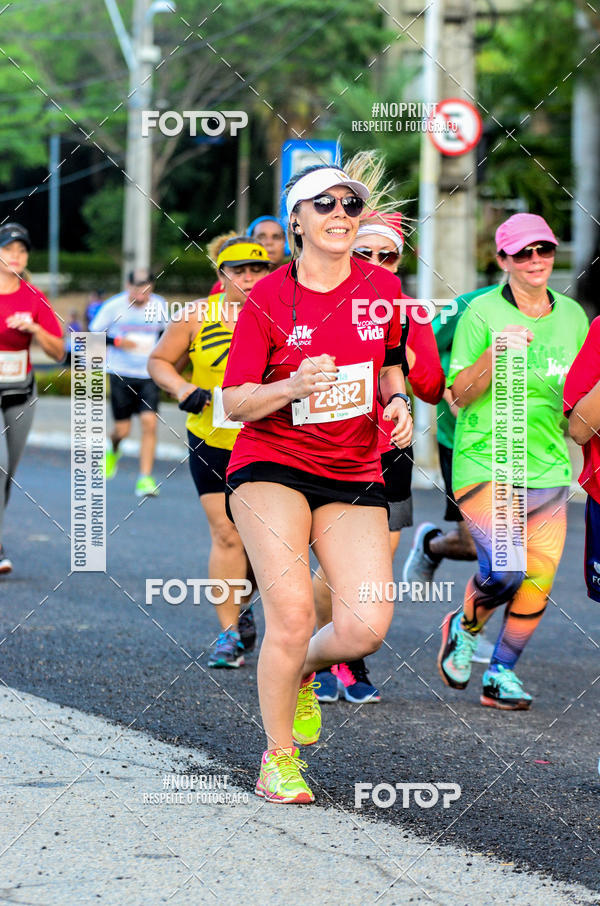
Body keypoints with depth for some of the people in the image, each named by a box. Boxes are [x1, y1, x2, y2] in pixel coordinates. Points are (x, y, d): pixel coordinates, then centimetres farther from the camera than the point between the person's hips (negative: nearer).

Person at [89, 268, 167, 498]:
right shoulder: (114, 306, -7)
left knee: (149, 423, -14)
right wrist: (116, 341, -17)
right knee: (122, 430, 1)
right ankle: (113, 450, 39)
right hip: (121, 374, -1)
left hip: (149, 375, 2)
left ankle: (145, 479, -9)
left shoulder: (159, 305, 1)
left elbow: (167, 330, 20)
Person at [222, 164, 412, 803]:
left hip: (354, 475, 3)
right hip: (272, 465, -3)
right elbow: (233, 401, -6)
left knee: (366, 627, -14)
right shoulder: (267, 299, -6)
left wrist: (397, 402, 0)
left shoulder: (382, 288, 4)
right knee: (292, 612, -19)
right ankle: (278, 759, 2)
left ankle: (302, 670, 23)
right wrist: (291, 387, -24)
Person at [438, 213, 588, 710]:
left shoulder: (573, 316, 10)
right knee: (506, 568, -21)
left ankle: (502, 674, 19)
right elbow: (459, 394, -7)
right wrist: (495, 354, -22)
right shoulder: (482, 313, -5)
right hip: (486, 462, -5)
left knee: (536, 585, 1)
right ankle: (463, 628, 10)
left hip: (549, 470, 5)